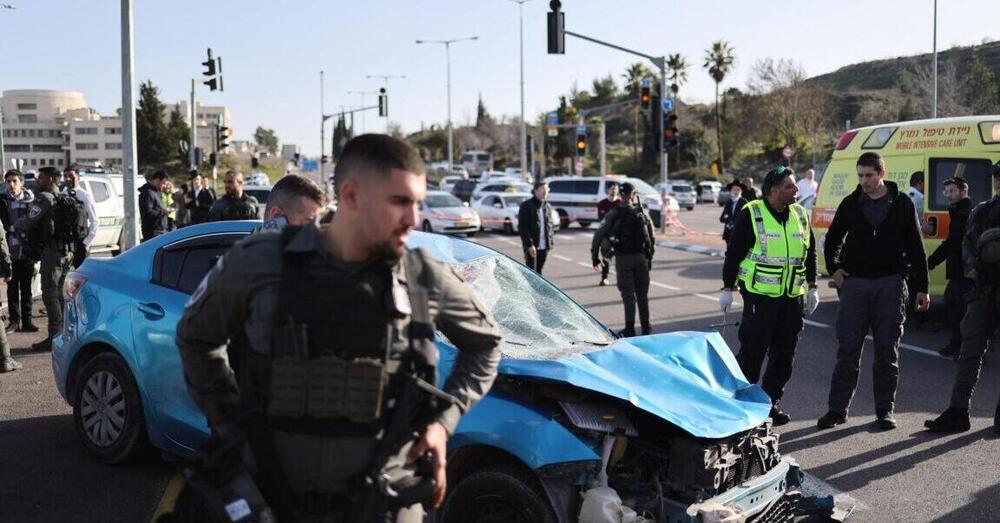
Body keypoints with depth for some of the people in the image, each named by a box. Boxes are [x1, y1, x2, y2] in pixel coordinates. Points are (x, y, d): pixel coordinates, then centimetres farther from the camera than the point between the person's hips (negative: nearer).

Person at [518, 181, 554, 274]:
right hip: (532, 246, -6)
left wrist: (550, 242, 7)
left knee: (539, 272, 11)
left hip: (544, 246, 6)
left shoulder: (548, 207, 13)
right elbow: (522, 226, -11)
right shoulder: (526, 205, -7)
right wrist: (529, 244, -17)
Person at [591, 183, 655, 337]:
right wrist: (650, 254, 9)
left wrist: (594, 257, 0)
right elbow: (651, 235, 1)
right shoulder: (642, 212, 2)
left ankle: (630, 328, 2)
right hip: (641, 257, 2)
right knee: (642, 294, 12)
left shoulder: (614, 214, -5)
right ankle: (645, 327, 17)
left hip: (623, 258, -2)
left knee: (628, 295, 3)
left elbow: (599, 235, -7)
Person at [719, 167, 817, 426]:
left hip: (792, 297, 6)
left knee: (785, 351, 8)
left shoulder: (800, 215, 11)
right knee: (753, 350, -3)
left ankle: (772, 400, 20)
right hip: (760, 295, -6)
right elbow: (734, 252, -4)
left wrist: (812, 287, 17)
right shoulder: (750, 214, -7)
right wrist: (728, 288, -5)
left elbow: (810, 253, 19)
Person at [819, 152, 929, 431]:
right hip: (855, 282, 1)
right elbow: (832, 239, 19)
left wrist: (921, 287, 2)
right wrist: (834, 268, 5)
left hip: (891, 284, -1)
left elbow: (915, 247, 5)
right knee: (848, 349, -1)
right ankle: (838, 409, 4)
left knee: (887, 350, 4)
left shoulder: (901, 203, 3)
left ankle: (884, 410, 14)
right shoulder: (850, 203, 6)